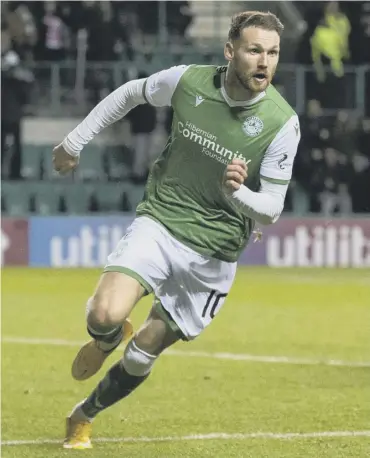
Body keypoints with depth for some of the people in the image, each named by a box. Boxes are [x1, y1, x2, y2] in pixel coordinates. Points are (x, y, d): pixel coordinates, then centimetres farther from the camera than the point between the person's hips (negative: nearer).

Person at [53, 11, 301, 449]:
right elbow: (129, 93, 11)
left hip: (213, 251, 0)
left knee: (141, 356, 4)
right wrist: (74, 141, 15)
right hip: (159, 220, 0)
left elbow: (270, 210, -9)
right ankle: (106, 339, 15)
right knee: (106, 316, -24)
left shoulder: (282, 122, -15)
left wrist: (236, 193, -31)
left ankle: (83, 416, 33)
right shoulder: (188, 81, -11)